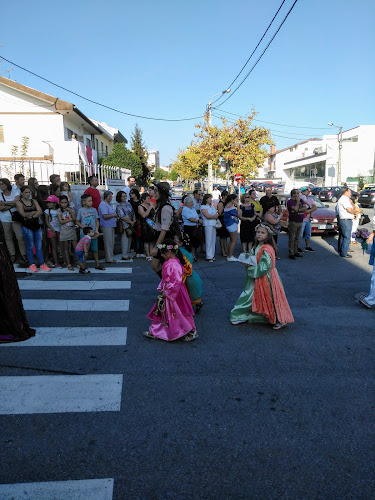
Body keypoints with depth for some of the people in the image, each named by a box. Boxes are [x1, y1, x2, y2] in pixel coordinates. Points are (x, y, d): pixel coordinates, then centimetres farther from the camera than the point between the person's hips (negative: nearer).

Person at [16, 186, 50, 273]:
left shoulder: (34, 201, 13)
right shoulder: (19, 203, 1)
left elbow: (40, 212, 0)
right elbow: (23, 214, -11)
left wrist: (31, 216, -13)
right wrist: (34, 212, -2)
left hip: (37, 226, 4)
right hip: (27, 227, -3)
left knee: (39, 246, 4)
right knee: (30, 247, 2)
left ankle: (42, 264, 8)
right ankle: (32, 265, 11)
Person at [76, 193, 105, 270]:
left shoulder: (94, 210, 4)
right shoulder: (81, 210, -4)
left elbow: (97, 221, 8)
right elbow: (77, 222, 0)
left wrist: (96, 230, -5)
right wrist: (84, 227, -13)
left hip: (93, 233, 3)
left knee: (95, 249, 10)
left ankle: (97, 264, 21)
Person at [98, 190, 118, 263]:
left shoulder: (110, 204, 17)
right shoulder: (103, 204, -14)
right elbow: (105, 216, -22)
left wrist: (115, 215, 8)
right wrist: (114, 215, -12)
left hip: (112, 226, 10)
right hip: (106, 226, -10)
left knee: (112, 243, 14)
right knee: (108, 243, -4)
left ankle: (111, 257, 22)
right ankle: (109, 259, 2)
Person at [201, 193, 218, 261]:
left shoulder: (212, 206, 19)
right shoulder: (203, 207, -4)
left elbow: (216, 215, 14)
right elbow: (207, 216, -13)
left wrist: (213, 216, -8)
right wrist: (214, 216, 1)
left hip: (213, 224, 7)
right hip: (208, 225, -7)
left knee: (213, 240, 6)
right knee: (209, 240, -7)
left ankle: (212, 255, 13)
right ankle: (209, 257, -4)